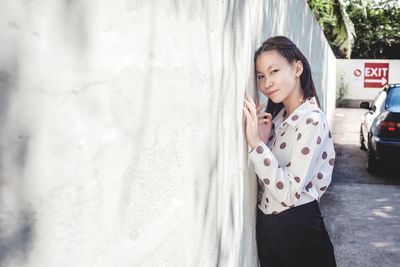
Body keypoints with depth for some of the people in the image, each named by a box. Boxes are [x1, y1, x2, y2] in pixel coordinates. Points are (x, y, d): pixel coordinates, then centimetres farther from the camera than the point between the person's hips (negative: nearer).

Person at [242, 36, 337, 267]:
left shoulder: (311, 121, -18)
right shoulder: (278, 117, 6)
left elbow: (290, 193, -26)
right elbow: (267, 181, 6)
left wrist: (257, 143, -28)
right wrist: (263, 140, -7)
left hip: (298, 230, -7)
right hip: (267, 225, 7)